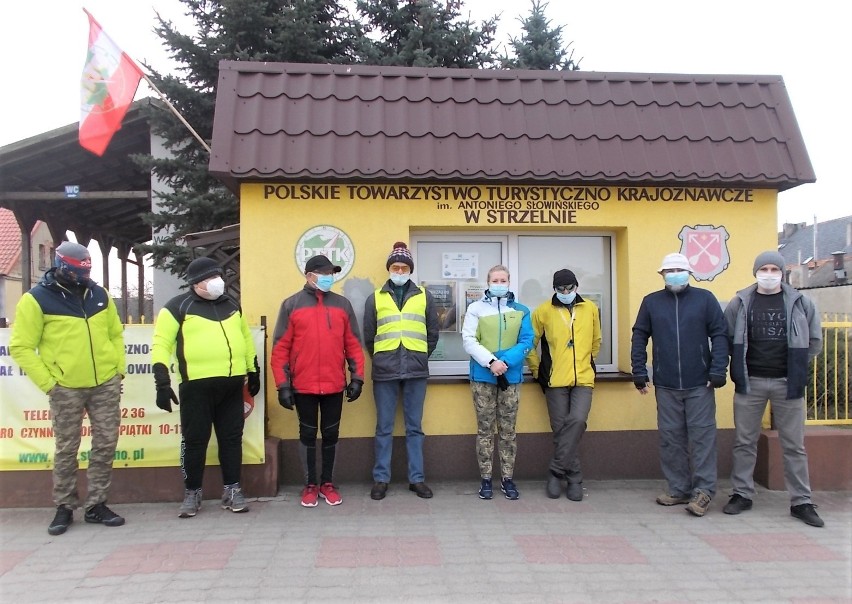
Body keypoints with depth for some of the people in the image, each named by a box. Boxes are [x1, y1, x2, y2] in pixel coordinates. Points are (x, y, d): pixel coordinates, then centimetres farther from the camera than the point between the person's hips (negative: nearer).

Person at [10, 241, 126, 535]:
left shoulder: (99, 294, 7)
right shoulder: (36, 299, -7)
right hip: (66, 389, -3)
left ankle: (96, 505, 18)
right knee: (66, 450, 7)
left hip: (106, 384, 4)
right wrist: (47, 383, -10)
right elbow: (21, 348, -6)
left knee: (106, 444, 5)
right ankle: (64, 507, 22)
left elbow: (115, 333, 16)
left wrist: (119, 369, 6)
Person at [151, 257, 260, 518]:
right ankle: (192, 493, 18)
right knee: (194, 440, 3)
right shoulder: (178, 307, -2)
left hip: (232, 383, 4)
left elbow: (246, 338, 22)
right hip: (196, 385, -4)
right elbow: (161, 344, -5)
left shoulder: (232, 305, 15)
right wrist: (162, 381, -13)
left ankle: (232, 490, 19)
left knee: (231, 438, 8)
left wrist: (253, 371, 21)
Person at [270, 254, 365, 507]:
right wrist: (283, 385, -7)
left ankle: (328, 483, 25)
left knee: (331, 434, 10)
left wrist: (357, 377, 2)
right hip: (303, 386, -2)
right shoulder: (291, 305, -1)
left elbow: (353, 344, 8)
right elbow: (280, 348, -2)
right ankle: (310, 485, 23)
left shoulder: (342, 304, 6)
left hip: (334, 385, 2)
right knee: (308, 434, 9)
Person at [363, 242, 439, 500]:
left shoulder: (424, 296, 8)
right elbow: (368, 336, 9)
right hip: (385, 372, 0)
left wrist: (421, 358, 10)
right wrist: (380, 360, 9)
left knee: (414, 427, 8)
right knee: (384, 428, 6)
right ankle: (381, 478, 15)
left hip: (416, 370, 1)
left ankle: (417, 478, 16)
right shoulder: (375, 298, 6)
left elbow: (433, 333, 11)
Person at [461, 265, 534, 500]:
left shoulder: (521, 311, 6)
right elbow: (468, 341, -6)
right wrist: (490, 361, -18)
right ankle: (485, 479, 12)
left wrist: (506, 361, -16)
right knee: (485, 429, 4)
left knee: (508, 430, 7)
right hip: (482, 376, -1)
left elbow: (526, 342, -1)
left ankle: (508, 479, 16)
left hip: (511, 377, 1)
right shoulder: (476, 308, 2)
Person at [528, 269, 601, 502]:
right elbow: (530, 343, 6)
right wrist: (537, 370, 6)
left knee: (577, 422, -17)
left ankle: (556, 472, -3)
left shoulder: (590, 309, 6)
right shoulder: (543, 311, 0)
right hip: (555, 380, -1)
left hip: (583, 379, 1)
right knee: (561, 429, 2)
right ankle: (574, 478, 17)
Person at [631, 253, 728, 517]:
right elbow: (639, 337, 8)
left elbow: (720, 335, 0)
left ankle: (703, 491, 7)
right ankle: (678, 489, 18)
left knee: (702, 437, 0)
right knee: (671, 438, 7)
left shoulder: (705, 299, 2)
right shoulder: (651, 302, 7)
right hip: (665, 386, 2)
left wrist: (718, 370, -8)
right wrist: (639, 372, 2)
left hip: (699, 385, -2)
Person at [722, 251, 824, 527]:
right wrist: (741, 365, 4)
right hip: (750, 382, 0)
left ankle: (801, 502, 16)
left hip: (787, 383, 0)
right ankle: (742, 494, 19)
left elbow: (814, 341, 10)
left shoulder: (800, 303, 3)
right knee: (744, 441, 7)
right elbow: (727, 338, 9)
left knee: (794, 445, 6)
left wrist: (796, 366, 5)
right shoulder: (740, 303, 2)